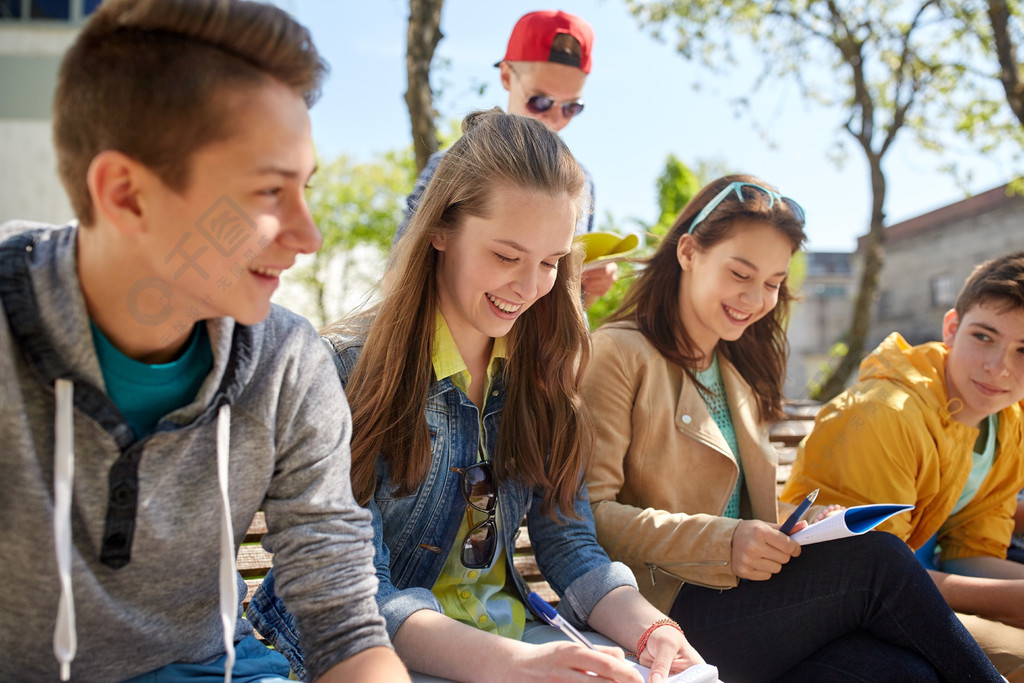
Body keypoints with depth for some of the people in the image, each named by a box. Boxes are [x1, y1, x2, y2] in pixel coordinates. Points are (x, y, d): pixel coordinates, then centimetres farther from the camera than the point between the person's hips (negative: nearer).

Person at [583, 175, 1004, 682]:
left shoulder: (739, 373, 21)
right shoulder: (619, 354, -5)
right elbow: (587, 513, -14)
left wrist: (804, 523, 0)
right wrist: (723, 542, -22)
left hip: (738, 593, 7)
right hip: (666, 608, -7)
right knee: (878, 560, -20)